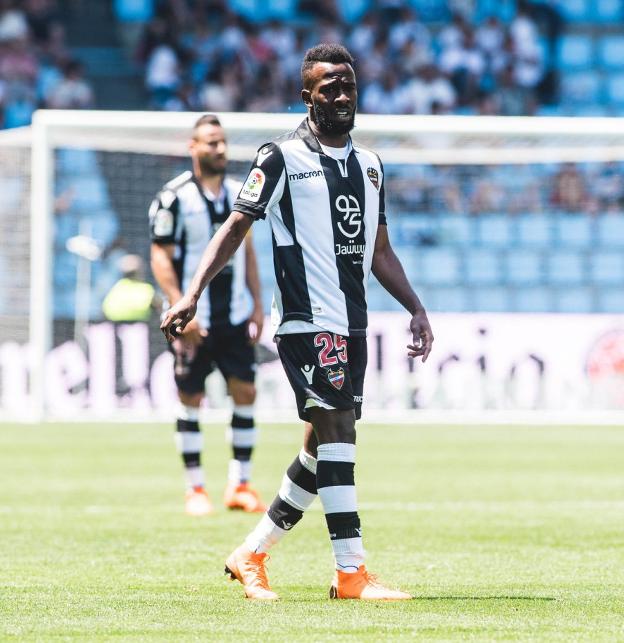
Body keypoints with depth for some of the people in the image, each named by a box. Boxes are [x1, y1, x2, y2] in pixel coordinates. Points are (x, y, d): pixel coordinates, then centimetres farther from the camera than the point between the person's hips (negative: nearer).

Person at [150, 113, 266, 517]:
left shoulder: (239, 193, 10)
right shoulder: (175, 197, -8)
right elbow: (161, 257, -9)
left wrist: (258, 306, 11)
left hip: (235, 316, 5)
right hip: (193, 319, -5)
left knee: (245, 392, -1)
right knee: (190, 398, 0)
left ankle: (240, 485, 7)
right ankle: (195, 488, 8)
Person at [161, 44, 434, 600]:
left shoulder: (369, 165, 18)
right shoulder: (282, 158, -2)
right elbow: (237, 227, -3)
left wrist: (417, 309, 18)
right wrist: (193, 294, -12)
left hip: (353, 325, 7)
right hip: (306, 320, -7)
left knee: (323, 448, 7)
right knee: (337, 428, -16)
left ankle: (251, 554, 20)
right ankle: (351, 573, -17)